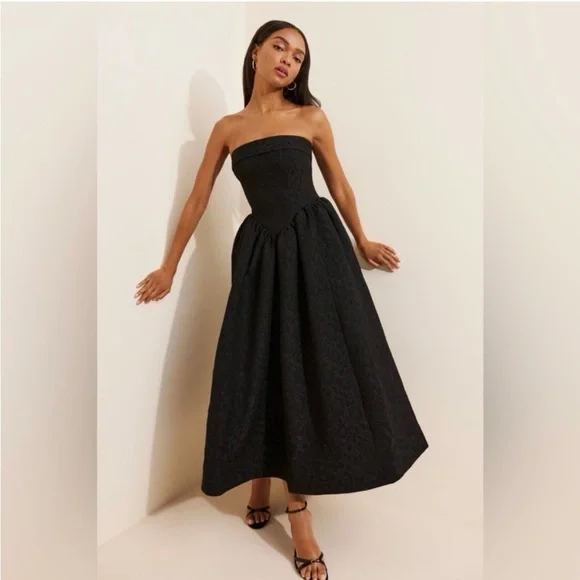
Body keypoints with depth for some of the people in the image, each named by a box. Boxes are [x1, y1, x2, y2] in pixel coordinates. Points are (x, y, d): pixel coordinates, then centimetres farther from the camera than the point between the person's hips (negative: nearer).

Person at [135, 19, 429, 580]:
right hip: (260, 250, 1)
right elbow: (197, 200, 9)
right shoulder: (227, 127, 9)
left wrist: (361, 241, 18)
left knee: (310, 366, 2)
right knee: (262, 370, 4)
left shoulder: (311, 117, 4)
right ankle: (262, 485, 25)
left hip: (314, 243, -1)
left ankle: (296, 506, 19)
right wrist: (169, 267, 10)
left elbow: (339, 184, 13)